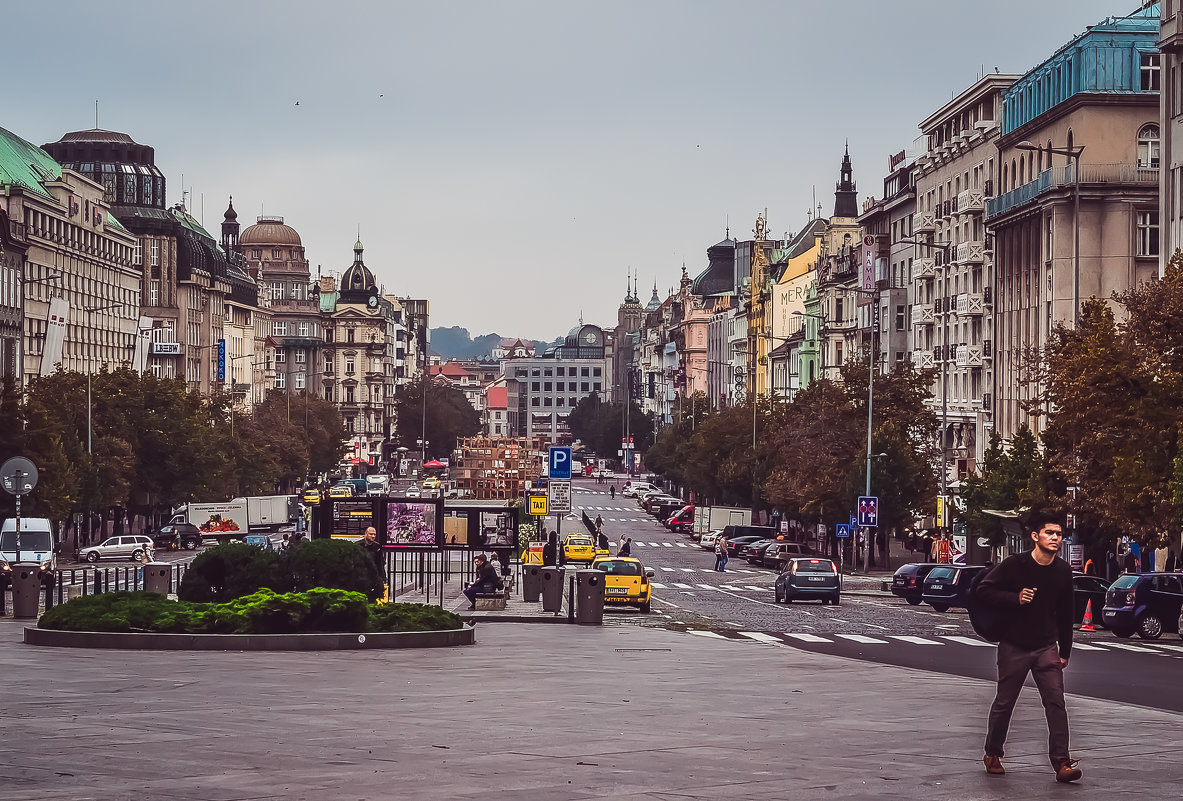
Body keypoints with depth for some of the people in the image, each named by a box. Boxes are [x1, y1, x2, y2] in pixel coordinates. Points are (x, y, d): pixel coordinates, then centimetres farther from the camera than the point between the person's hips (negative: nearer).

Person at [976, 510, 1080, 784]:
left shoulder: (1063, 571, 2)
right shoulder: (1015, 564, -10)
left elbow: (1065, 614, 12)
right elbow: (983, 590, -8)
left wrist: (1065, 651, 14)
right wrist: (1016, 598, -20)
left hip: (1046, 647, 2)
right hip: (1013, 646, -2)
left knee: (1056, 702, -10)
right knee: (1004, 703, 7)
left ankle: (1061, 762, -12)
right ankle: (992, 755, 25)